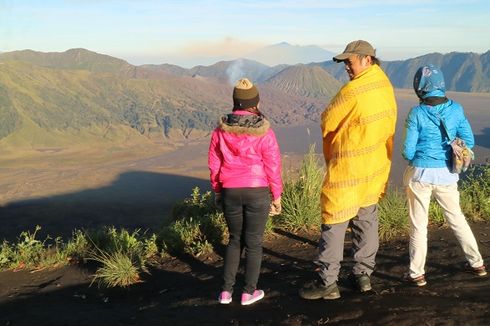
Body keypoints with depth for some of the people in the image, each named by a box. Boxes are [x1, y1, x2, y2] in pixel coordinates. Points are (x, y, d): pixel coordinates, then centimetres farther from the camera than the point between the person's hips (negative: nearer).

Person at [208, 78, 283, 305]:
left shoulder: (221, 130, -3)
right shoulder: (264, 131, -12)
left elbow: (214, 164, 4)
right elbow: (273, 167, -8)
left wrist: (217, 191, 17)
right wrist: (276, 196, 4)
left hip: (230, 192, 3)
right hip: (257, 192, -3)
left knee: (235, 239, 19)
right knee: (253, 242, 11)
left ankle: (226, 290, 19)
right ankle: (249, 292, 21)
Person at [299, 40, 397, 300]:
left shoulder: (353, 91, -21)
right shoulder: (386, 86, 4)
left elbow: (327, 122, -10)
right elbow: (388, 124, 9)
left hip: (348, 170, -8)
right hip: (376, 166, 8)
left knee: (334, 224, 0)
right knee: (366, 221, 16)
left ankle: (327, 282, 6)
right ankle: (363, 275, 26)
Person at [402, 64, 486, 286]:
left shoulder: (417, 113, -12)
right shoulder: (456, 110, -2)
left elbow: (408, 151, -12)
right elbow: (469, 142, 2)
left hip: (420, 174, -3)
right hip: (446, 175, 4)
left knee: (418, 224, 8)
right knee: (456, 218, 21)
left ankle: (417, 273, 15)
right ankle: (477, 263, 32)